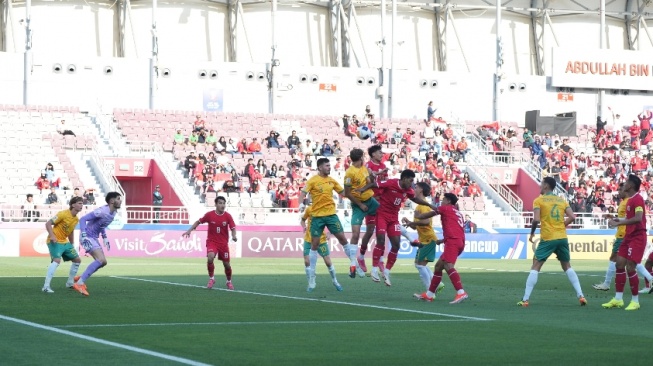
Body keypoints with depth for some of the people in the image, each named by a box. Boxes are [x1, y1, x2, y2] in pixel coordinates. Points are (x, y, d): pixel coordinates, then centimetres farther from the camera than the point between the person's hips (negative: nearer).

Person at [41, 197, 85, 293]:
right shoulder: (63, 214, -17)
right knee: (57, 260, -28)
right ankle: (46, 287, -28)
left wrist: (72, 245, 21)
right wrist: (52, 236, -29)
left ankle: (70, 283, 30)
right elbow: (48, 223, -16)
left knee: (77, 260, 13)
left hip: (65, 242, 9)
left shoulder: (76, 219, 7)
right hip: (55, 242, -9)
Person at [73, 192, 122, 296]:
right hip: (88, 237, -10)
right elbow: (83, 219, -23)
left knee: (103, 262, 11)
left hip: (94, 238, 10)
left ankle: (81, 280, 21)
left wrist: (105, 238, 18)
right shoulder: (102, 211, -22)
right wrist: (84, 236, -29)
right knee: (101, 259, -21)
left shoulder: (113, 213, 6)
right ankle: (79, 283, -20)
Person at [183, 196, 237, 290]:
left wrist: (234, 236, -32)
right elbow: (198, 222, 6)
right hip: (212, 241, -1)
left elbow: (233, 228, -11)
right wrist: (189, 231, 0)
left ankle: (229, 282, 32)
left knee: (227, 264, 4)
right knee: (210, 258, -28)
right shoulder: (209, 215, -8)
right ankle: (211, 279, -6)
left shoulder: (228, 216, -8)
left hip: (223, 243, 1)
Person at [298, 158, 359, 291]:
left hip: (331, 214, 3)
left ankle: (353, 263, 8)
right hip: (317, 216, -3)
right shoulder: (313, 181, -5)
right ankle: (312, 277, 8)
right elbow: (303, 193, -13)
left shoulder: (332, 181, 8)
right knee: (314, 245, 1)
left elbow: (343, 192, 18)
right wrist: (301, 204, -32)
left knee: (342, 238, -6)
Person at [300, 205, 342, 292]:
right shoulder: (309, 209, -6)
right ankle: (311, 284, 9)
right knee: (307, 261, -7)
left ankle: (335, 281, 22)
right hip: (308, 240, 1)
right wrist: (304, 228, -10)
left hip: (321, 240, -1)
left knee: (328, 262, -1)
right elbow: (303, 219, 10)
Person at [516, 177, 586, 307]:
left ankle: (525, 300, -4)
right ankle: (581, 296, 8)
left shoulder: (539, 200, -1)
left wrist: (532, 233, 2)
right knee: (567, 266, 18)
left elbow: (536, 220, -13)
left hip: (547, 239, -4)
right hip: (562, 238, 4)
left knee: (535, 267, 2)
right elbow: (572, 217, 2)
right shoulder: (562, 200, 11)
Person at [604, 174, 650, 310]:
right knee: (619, 264, 5)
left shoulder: (637, 199, -16)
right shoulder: (630, 200, 14)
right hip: (629, 236, 10)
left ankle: (635, 301, 0)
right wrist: (619, 220, 8)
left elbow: (638, 218, -29)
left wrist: (618, 223, -28)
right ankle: (618, 299, 10)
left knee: (630, 267, -11)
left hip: (637, 237, -10)